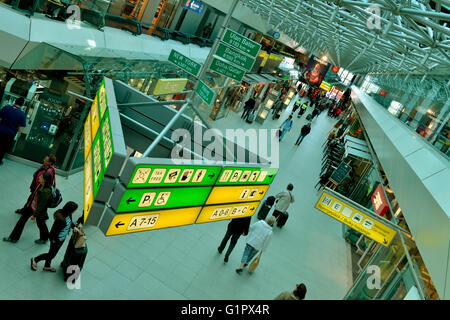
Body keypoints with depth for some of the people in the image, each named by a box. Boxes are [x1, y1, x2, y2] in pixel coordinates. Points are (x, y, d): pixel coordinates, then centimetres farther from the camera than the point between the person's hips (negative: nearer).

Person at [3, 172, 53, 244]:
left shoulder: (46, 191, -35)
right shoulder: (41, 185, -11)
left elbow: (42, 205, -27)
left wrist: (34, 215, -19)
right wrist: (29, 202, 17)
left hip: (39, 211, -8)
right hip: (32, 206, 8)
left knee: (40, 224, 17)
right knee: (22, 220, 17)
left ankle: (44, 239, 46)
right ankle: (14, 238, 36)